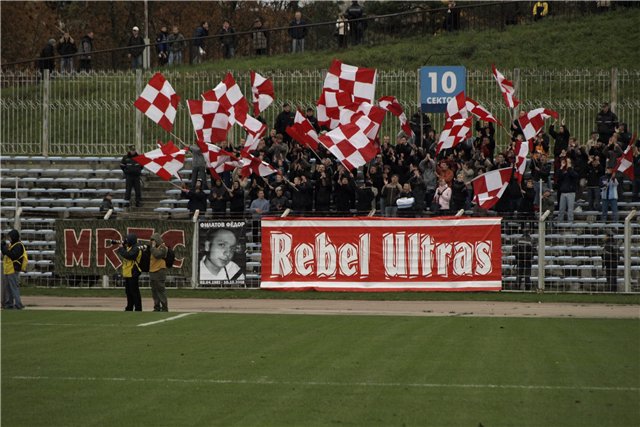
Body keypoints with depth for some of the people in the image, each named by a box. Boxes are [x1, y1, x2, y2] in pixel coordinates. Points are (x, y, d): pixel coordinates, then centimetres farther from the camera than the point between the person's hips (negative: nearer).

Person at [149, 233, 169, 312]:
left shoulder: (162, 247, -7)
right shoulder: (155, 248, 21)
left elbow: (157, 255, -23)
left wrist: (153, 247, -14)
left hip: (159, 271, -9)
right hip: (152, 272, 9)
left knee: (160, 290, -10)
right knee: (154, 291, 10)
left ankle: (164, 308, -9)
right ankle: (157, 307, 14)